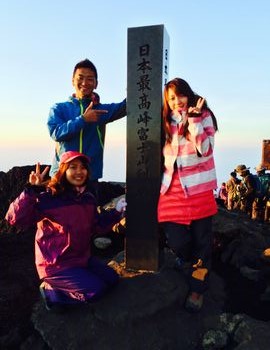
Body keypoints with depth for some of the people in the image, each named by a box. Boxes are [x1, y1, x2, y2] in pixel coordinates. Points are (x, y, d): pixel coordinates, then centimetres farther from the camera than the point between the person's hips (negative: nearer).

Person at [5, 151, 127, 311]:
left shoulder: (88, 198, 0)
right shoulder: (48, 197, -22)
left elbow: (97, 226, 10)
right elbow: (15, 218, -31)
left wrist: (116, 212, -1)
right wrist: (32, 190, -41)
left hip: (82, 257, 8)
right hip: (55, 264, -8)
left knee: (111, 279, 13)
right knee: (95, 290, -13)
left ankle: (62, 286, 20)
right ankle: (51, 291, 7)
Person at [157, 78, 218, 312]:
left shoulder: (204, 116, 1)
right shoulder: (165, 122, 13)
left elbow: (205, 149, -14)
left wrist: (193, 120, -15)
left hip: (199, 189, -2)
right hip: (172, 190, 3)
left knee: (201, 240, 5)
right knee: (177, 242, -4)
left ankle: (198, 288, 26)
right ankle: (188, 257, 34)